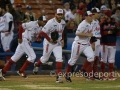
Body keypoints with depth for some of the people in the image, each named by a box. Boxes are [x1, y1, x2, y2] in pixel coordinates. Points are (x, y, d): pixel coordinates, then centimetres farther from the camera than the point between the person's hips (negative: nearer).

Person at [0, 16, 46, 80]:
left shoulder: (41, 27, 5)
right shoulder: (32, 24, -18)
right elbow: (21, 27, -17)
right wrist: (20, 38, -15)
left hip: (28, 42, 8)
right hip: (24, 40, -8)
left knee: (16, 57, 11)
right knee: (32, 56, -10)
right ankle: (21, 71, -2)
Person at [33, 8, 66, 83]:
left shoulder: (63, 22, 0)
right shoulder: (51, 22, -21)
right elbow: (43, 32, -18)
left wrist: (62, 39, 4)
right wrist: (49, 39, -24)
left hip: (58, 43, 5)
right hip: (49, 43, -5)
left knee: (59, 58, -12)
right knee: (45, 58, 13)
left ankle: (59, 76, -12)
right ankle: (37, 65, 46)